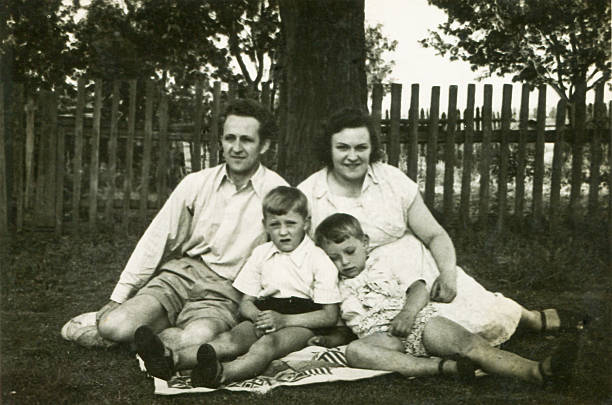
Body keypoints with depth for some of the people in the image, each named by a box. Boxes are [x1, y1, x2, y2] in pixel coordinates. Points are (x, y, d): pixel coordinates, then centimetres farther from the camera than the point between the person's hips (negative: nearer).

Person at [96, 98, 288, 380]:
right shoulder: (196, 183, 5)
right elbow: (157, 240, 8)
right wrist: (119, 297, 5)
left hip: (226, 290, -2)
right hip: (180, 272, 3)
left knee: (198, 338, -35)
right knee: (113, 326, -21)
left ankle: (162, 339, -7)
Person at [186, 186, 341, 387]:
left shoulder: (318, 259, -2)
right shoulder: (261, 254, 13)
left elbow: (330, 316, -6)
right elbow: (246, 302, 15)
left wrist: (283, 320, -17)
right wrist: (258, 317, -11)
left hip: (301, 324, -4)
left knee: (268, 343, -36)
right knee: (230, 338, -29)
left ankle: (221, 373, -65)